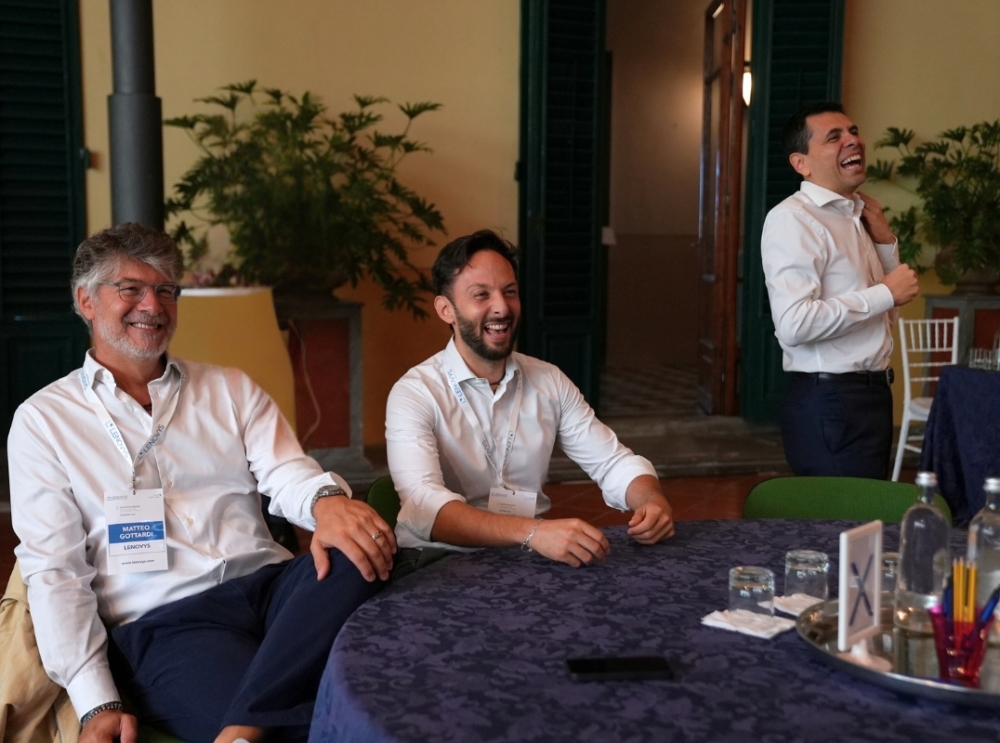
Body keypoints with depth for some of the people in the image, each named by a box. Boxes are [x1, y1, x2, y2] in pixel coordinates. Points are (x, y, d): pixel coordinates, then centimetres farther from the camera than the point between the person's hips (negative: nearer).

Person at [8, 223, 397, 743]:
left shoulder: (231, 390, 18)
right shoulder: (42, 420, 9)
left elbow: (287, 473, 2)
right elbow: (53, 569, 2)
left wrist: (327, 502, -25)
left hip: (271, 584, 6)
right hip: (163, 622, -6)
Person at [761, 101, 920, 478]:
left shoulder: (856, 216, 13)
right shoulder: (793, 219, -15)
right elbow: (794, 324, -28)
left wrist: (885, 241, 7)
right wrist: (886, 293, -18)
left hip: (871, 396, 9)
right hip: (829, 405, -9)